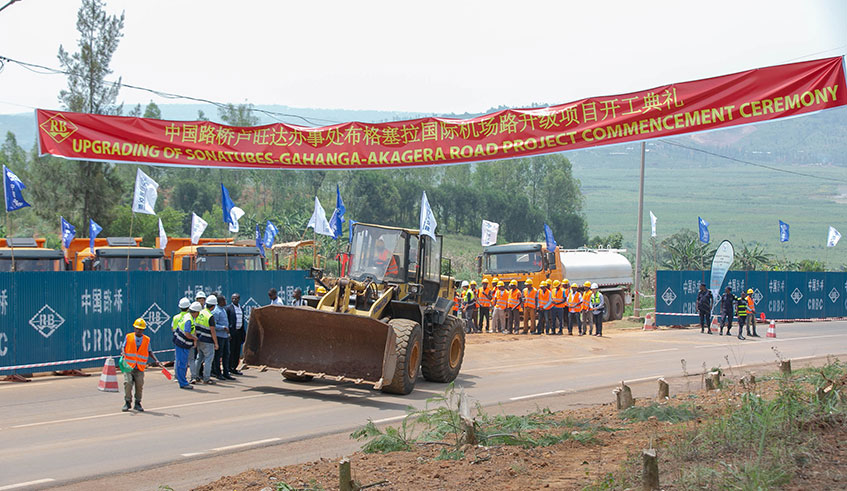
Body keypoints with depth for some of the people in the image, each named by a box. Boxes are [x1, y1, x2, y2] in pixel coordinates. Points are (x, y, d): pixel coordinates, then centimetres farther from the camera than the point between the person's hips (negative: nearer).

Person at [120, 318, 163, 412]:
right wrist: (123, 352, -15)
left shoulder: (147, 340, 7)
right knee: (128, 383, -12)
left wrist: (156, 360, 4)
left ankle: (137, 403, 15)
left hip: (140, 369, 1)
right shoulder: (128, 337, 4)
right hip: (128, 366, -1)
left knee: (139, 385, 1)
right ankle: (127, 402, 2)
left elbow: (149, 351, 14)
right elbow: (123, 347, 7)